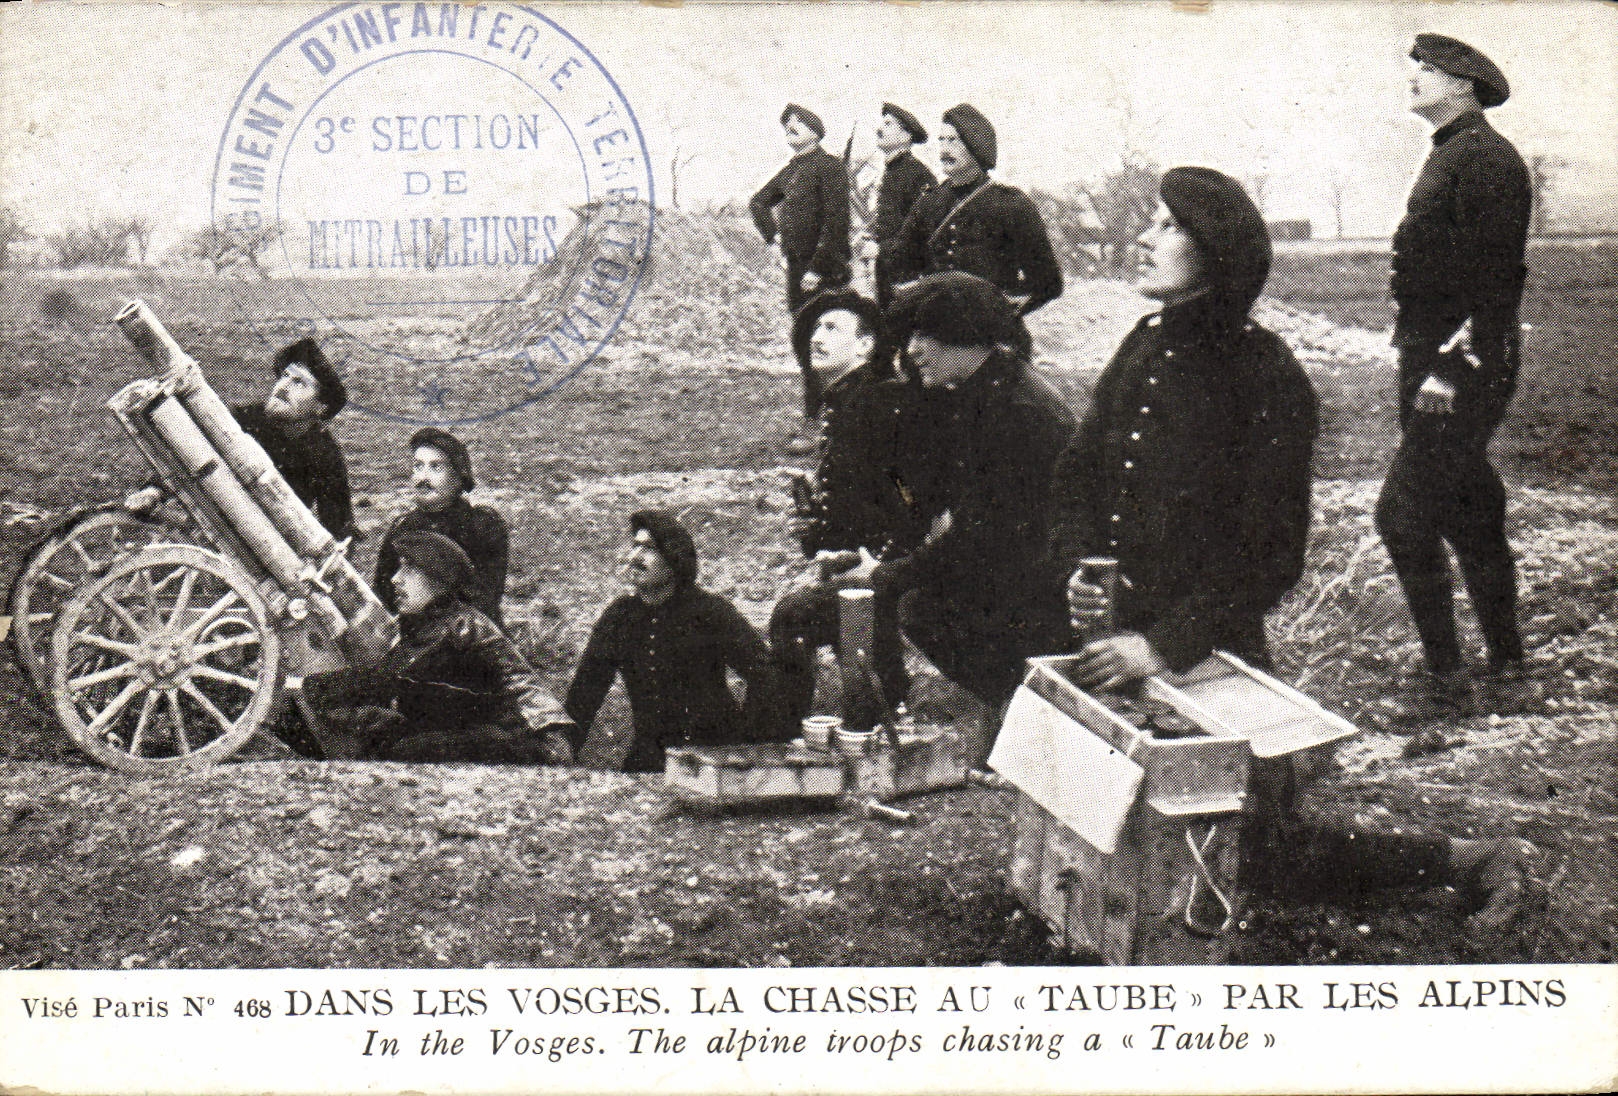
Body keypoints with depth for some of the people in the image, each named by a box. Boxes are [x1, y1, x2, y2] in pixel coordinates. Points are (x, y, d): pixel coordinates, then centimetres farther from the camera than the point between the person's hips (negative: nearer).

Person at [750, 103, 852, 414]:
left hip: (823, 269, -8)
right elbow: (759, 202, 32)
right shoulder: (792, 169, 15)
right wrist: (773, 233, 17)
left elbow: (836, 221, -17)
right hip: (796, 265, 8)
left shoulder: (829, 166, -9)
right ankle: (813, 407, 18)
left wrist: (818, 268, -20)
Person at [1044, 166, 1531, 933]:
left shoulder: (1265, 378, -16)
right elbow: (1079, 475, 12)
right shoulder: (1144, 350, 5)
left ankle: (1470, 862, 19)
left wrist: (1168, 643, -22)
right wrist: (1074, 569, -7)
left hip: (1214, 652, -7)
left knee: (1261, 850, 1)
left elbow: (1269, 555, -17)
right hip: (1117, 641, 7)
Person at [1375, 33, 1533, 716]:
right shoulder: (1451, 156, 17)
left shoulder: (1485, 157, -13)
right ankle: (1506, 666, 26)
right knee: (1471, 514, 15)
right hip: (1438, 367, 10)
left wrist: (1453, 367, -23)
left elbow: (1493, 275, -20)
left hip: (1463, 372, -10)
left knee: (1404, 516, -11)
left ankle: (1448, 679, -4)